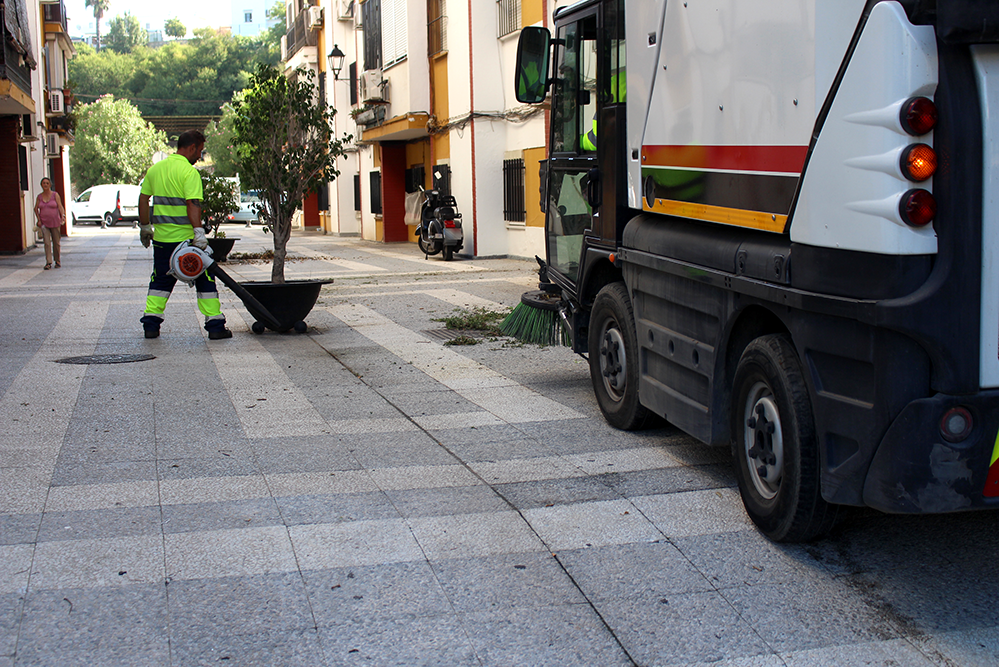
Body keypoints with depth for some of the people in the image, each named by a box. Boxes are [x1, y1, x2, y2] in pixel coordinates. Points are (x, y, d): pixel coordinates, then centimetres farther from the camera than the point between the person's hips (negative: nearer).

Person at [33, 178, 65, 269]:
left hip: (55, 222, -1)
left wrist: (63, 216, -22)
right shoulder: (39, 197, 6)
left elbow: (60, 206, -6)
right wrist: (38, 219, -2)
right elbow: (36, 209, 10)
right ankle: (48, 263, -11)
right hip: (44, 223, 1)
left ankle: (57, 261, 22)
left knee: (56, 243, 7)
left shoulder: (55, 195, 0)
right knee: (47, 243, -9)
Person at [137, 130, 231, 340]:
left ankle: (151, 324, 12)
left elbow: (143, 199, 13)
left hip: (162, 237, 6)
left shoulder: (155, 169, 9)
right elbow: (193, 204, -22)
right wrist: (199, 232, -24)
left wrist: (145, 226, 22)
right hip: (186, 237, -5)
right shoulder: (189, 172, -12)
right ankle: (215, 326, 4)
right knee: (204, 280, 5)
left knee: (160, 281, 17)